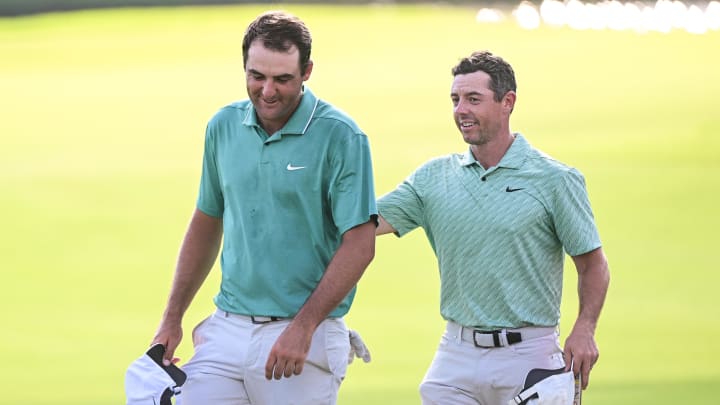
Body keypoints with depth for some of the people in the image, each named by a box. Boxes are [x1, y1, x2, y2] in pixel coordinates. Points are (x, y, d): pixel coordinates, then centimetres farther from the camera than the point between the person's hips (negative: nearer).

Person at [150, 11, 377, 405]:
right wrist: (172, 317, 15)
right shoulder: (224, 126, 8)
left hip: (303, 338, -4)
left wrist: (303, 327, -19)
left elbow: (359, 244, -12)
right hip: (225, 329, 4)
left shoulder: (340, 136, -8)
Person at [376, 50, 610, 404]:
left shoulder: (555, 180, -2)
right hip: (457, 355, 3)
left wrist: (584, 329, -15)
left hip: (528, 355, -3)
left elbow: (592, 265, 0)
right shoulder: (434, 177, 8)